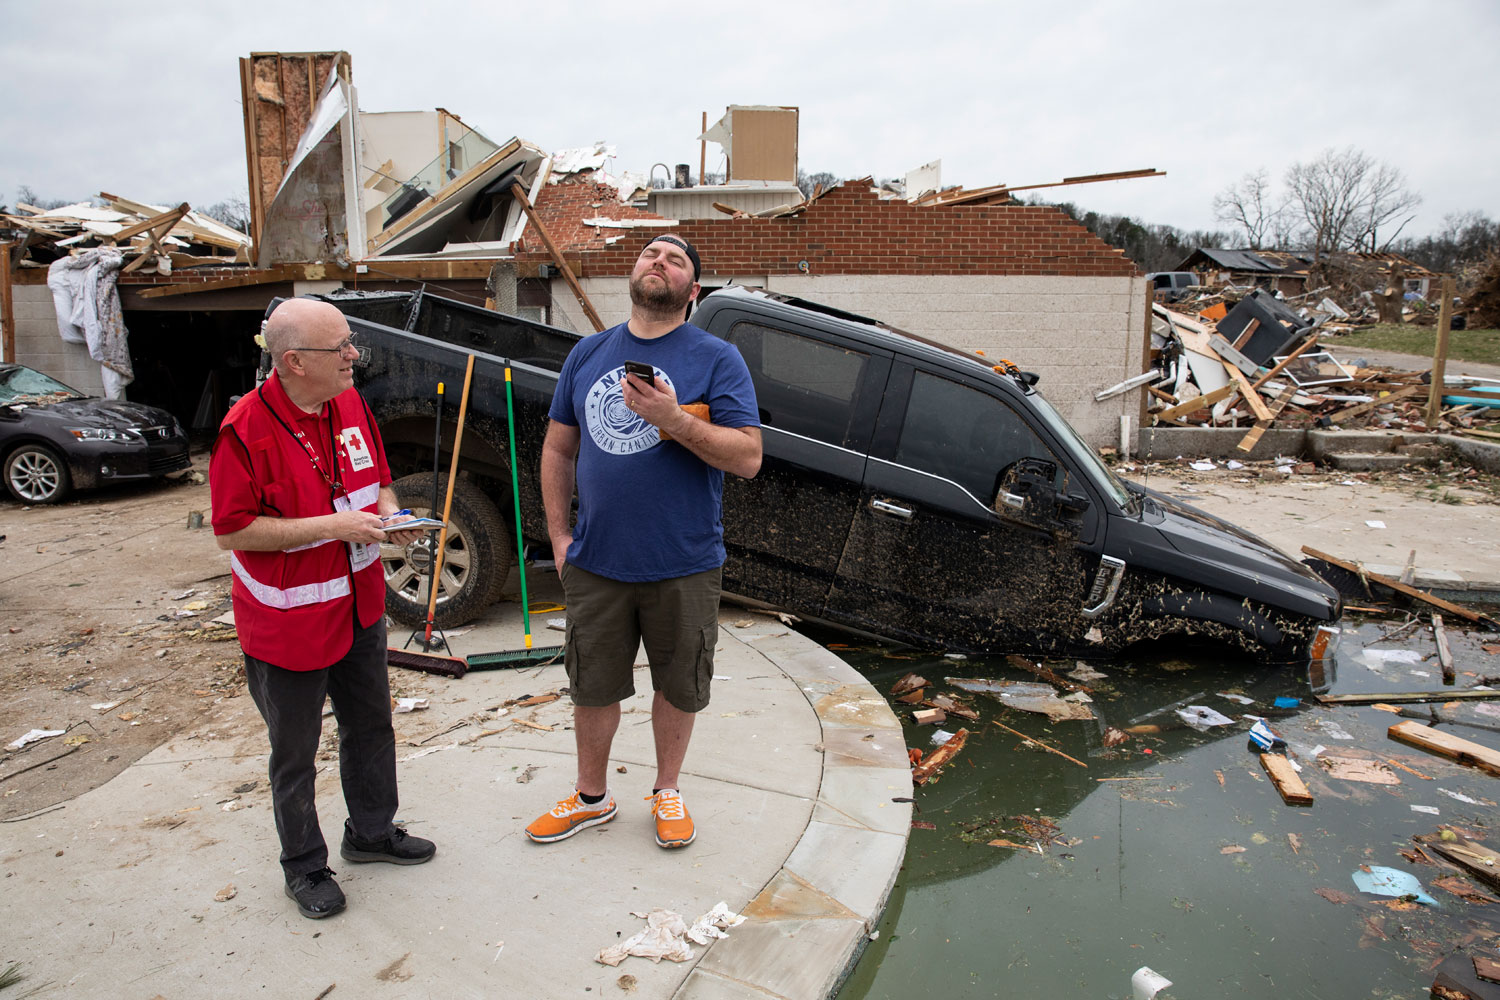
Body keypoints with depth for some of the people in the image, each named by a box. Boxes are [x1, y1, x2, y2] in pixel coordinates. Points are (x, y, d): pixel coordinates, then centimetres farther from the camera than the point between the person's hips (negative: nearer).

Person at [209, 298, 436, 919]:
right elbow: (231, 531, -20)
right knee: (295, 755, 11)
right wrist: (328, 527, -25)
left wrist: (388, 512, -8)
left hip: (359, 608, 7)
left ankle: (372, 832, 43)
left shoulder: (350, 403, 0)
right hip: (288, 623, -7)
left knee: (371, 727, 22)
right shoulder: (246, 430, -21)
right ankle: (304, 868, 32)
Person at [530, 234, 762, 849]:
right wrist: (559, 534, 5)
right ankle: (591, 797, 38)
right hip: (596, 563, 3)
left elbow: (748, 457, -13)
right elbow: (558, 449, 12)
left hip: (684, 567, -2)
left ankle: (667, 792, 38)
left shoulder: (716, 359, -5)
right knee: (592, 688, 15)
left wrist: (673, 419, -24)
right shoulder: (588, 354, 7)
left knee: (678, 688, 14)